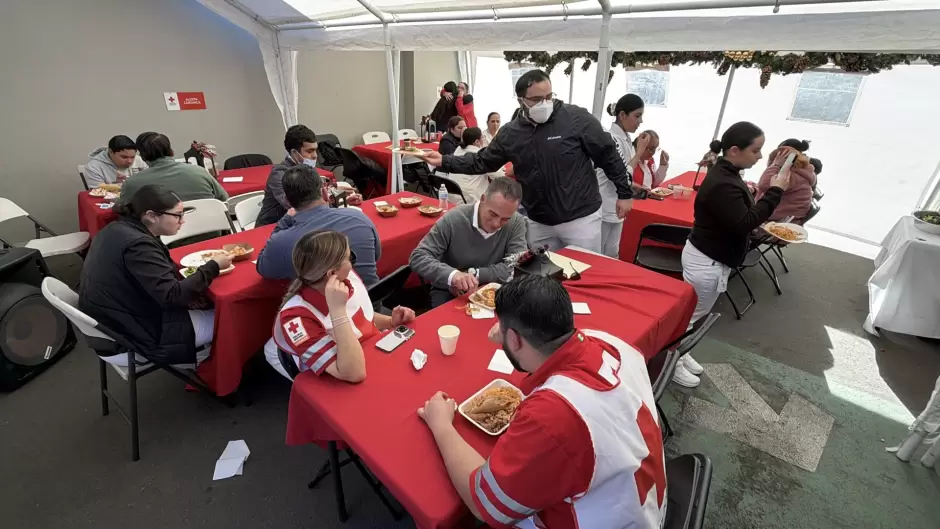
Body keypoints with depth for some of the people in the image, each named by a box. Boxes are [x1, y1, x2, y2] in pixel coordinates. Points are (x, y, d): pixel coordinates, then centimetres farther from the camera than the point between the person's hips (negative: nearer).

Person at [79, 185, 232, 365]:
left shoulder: (117, 229, 3)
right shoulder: (138, 245, -27)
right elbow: (172, 295, -28)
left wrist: (188, 293, -3)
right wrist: (213, 267, -18)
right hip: (128, 340, -9)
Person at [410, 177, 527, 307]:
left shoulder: (516, 223, -13)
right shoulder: (453, 219, -20)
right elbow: (417, 258, -22)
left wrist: (473, 274, -24)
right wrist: (451, 275, -39)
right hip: (448, 292, -2)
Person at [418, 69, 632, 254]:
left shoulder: (577, 118, -12)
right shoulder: (511, 133, -1)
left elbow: (609, 155, -6)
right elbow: (482, 161, 6)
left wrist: (624, 193, -2)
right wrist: (445, 161, -3)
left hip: (581, 217, -3)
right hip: (539, 222, 4)